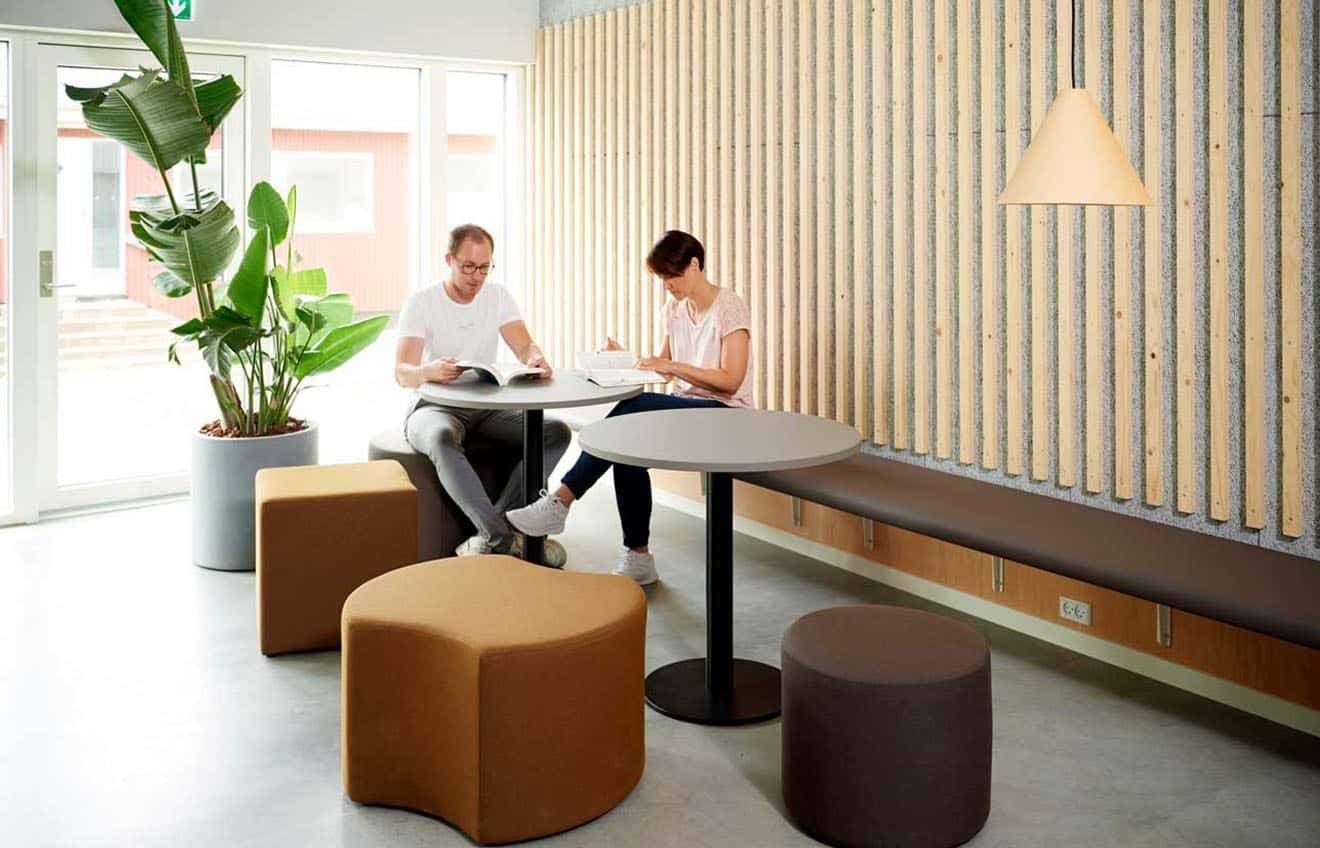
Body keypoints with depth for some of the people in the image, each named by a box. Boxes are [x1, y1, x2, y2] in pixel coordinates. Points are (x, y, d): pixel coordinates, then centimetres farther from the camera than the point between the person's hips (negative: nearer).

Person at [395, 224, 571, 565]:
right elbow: (402, 373, -18)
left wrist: (537, 360, -32)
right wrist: (428, 371, -43)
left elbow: (525, 347, -5)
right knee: (442, 439, -41)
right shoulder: (421, 303, -6)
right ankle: (505, 538, -39)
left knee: (557, 432, -20)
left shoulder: (498, 296, 7)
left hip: (487, 407, 4)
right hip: (433, 407, -4)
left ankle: (491, 531, -25)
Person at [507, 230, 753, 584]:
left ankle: (560, 501, -29)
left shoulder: (730, 307, -9)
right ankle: (637, 558, -20)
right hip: (685, 407, 7)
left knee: (636, 408, -31)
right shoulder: (674, 308, 13)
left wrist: (674, 366, -22)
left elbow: (731, 381, -16)